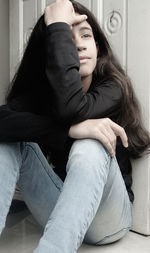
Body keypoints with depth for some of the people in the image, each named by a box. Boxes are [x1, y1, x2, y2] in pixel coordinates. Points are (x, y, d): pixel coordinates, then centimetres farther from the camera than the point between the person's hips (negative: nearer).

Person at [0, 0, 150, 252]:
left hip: (106, 218, -3)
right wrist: (70, 129, -36)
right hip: (60, 211, 3)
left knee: (89, 148, -34)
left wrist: (58, 25, -24)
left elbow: (72, 109, -34)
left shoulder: (113, 88, -10)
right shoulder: (39, 93, -2)